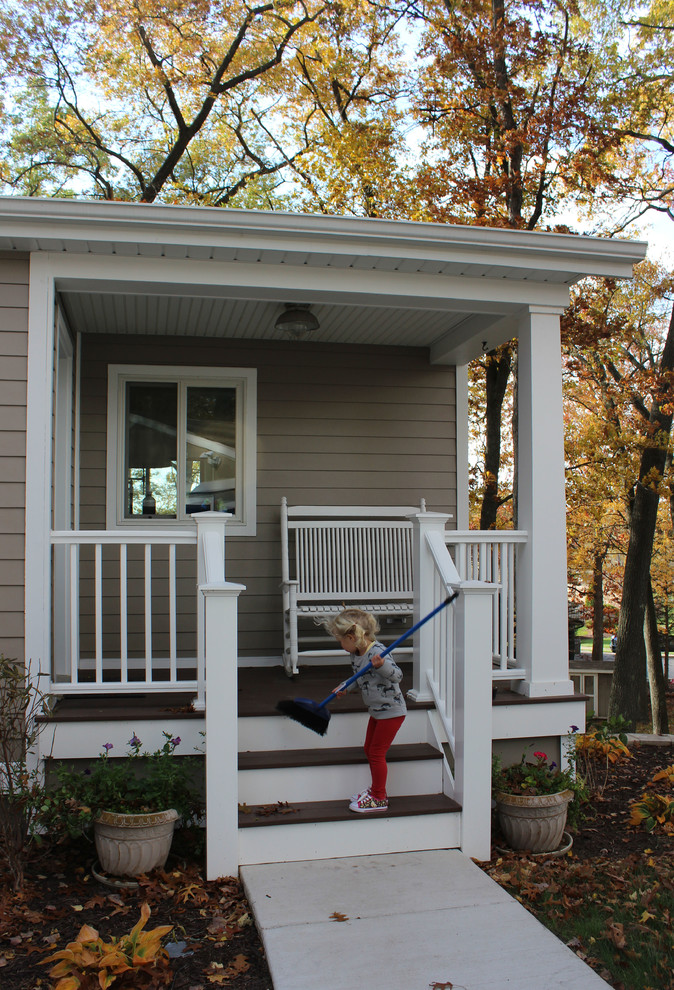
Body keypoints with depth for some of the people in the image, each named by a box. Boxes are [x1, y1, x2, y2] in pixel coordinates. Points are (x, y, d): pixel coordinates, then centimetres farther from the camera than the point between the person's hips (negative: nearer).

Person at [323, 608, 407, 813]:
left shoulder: (377, 652, -25)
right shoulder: (356, 655, 3)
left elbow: (397, 675, -31)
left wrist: (381, 665, -47)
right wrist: (346, 687, 3)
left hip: (391, 711, -10)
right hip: (376, 711, 10)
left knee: (376, 753, -2)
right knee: (369, 750, 19)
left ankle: (379, 799, 12)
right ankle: (376, 789, 36)